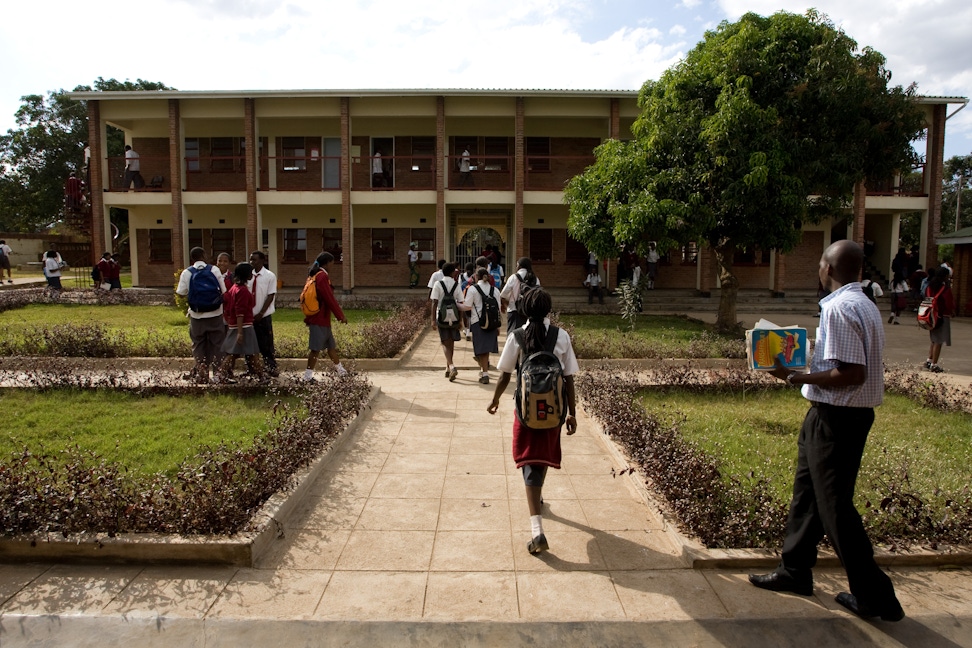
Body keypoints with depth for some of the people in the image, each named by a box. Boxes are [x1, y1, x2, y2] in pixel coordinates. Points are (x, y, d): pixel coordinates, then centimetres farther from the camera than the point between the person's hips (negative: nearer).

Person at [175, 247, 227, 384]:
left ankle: (201, 372, 14)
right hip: (215, 313, -1)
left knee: (198, 344, 13)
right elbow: (223, 291, -6)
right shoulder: (214, 270, -6)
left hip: (196, 315, 1)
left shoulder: (186, 273, -3)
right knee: (217, 343, 9)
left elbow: (181, 293, -2)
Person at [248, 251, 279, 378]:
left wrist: (260, 314, -13)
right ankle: (251, 369, 23)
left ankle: (271, 368, 17)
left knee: (266, 343, 3)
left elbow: (270, 296, -9)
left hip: (263, 316, -3)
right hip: (249, 315, 4)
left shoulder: (270, 276, -6)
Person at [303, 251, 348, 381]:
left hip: (322, 318, 10)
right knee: (316, 349, -4)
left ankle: (342, 372, 25)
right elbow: (330, 299, -19)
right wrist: (341, 315, -12)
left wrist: (338, 314, 17)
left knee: (331, 346, 16)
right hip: (319, 319, -10)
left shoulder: (316, 275, 15)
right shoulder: (322, 276, -16)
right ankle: (308, 376, 1)